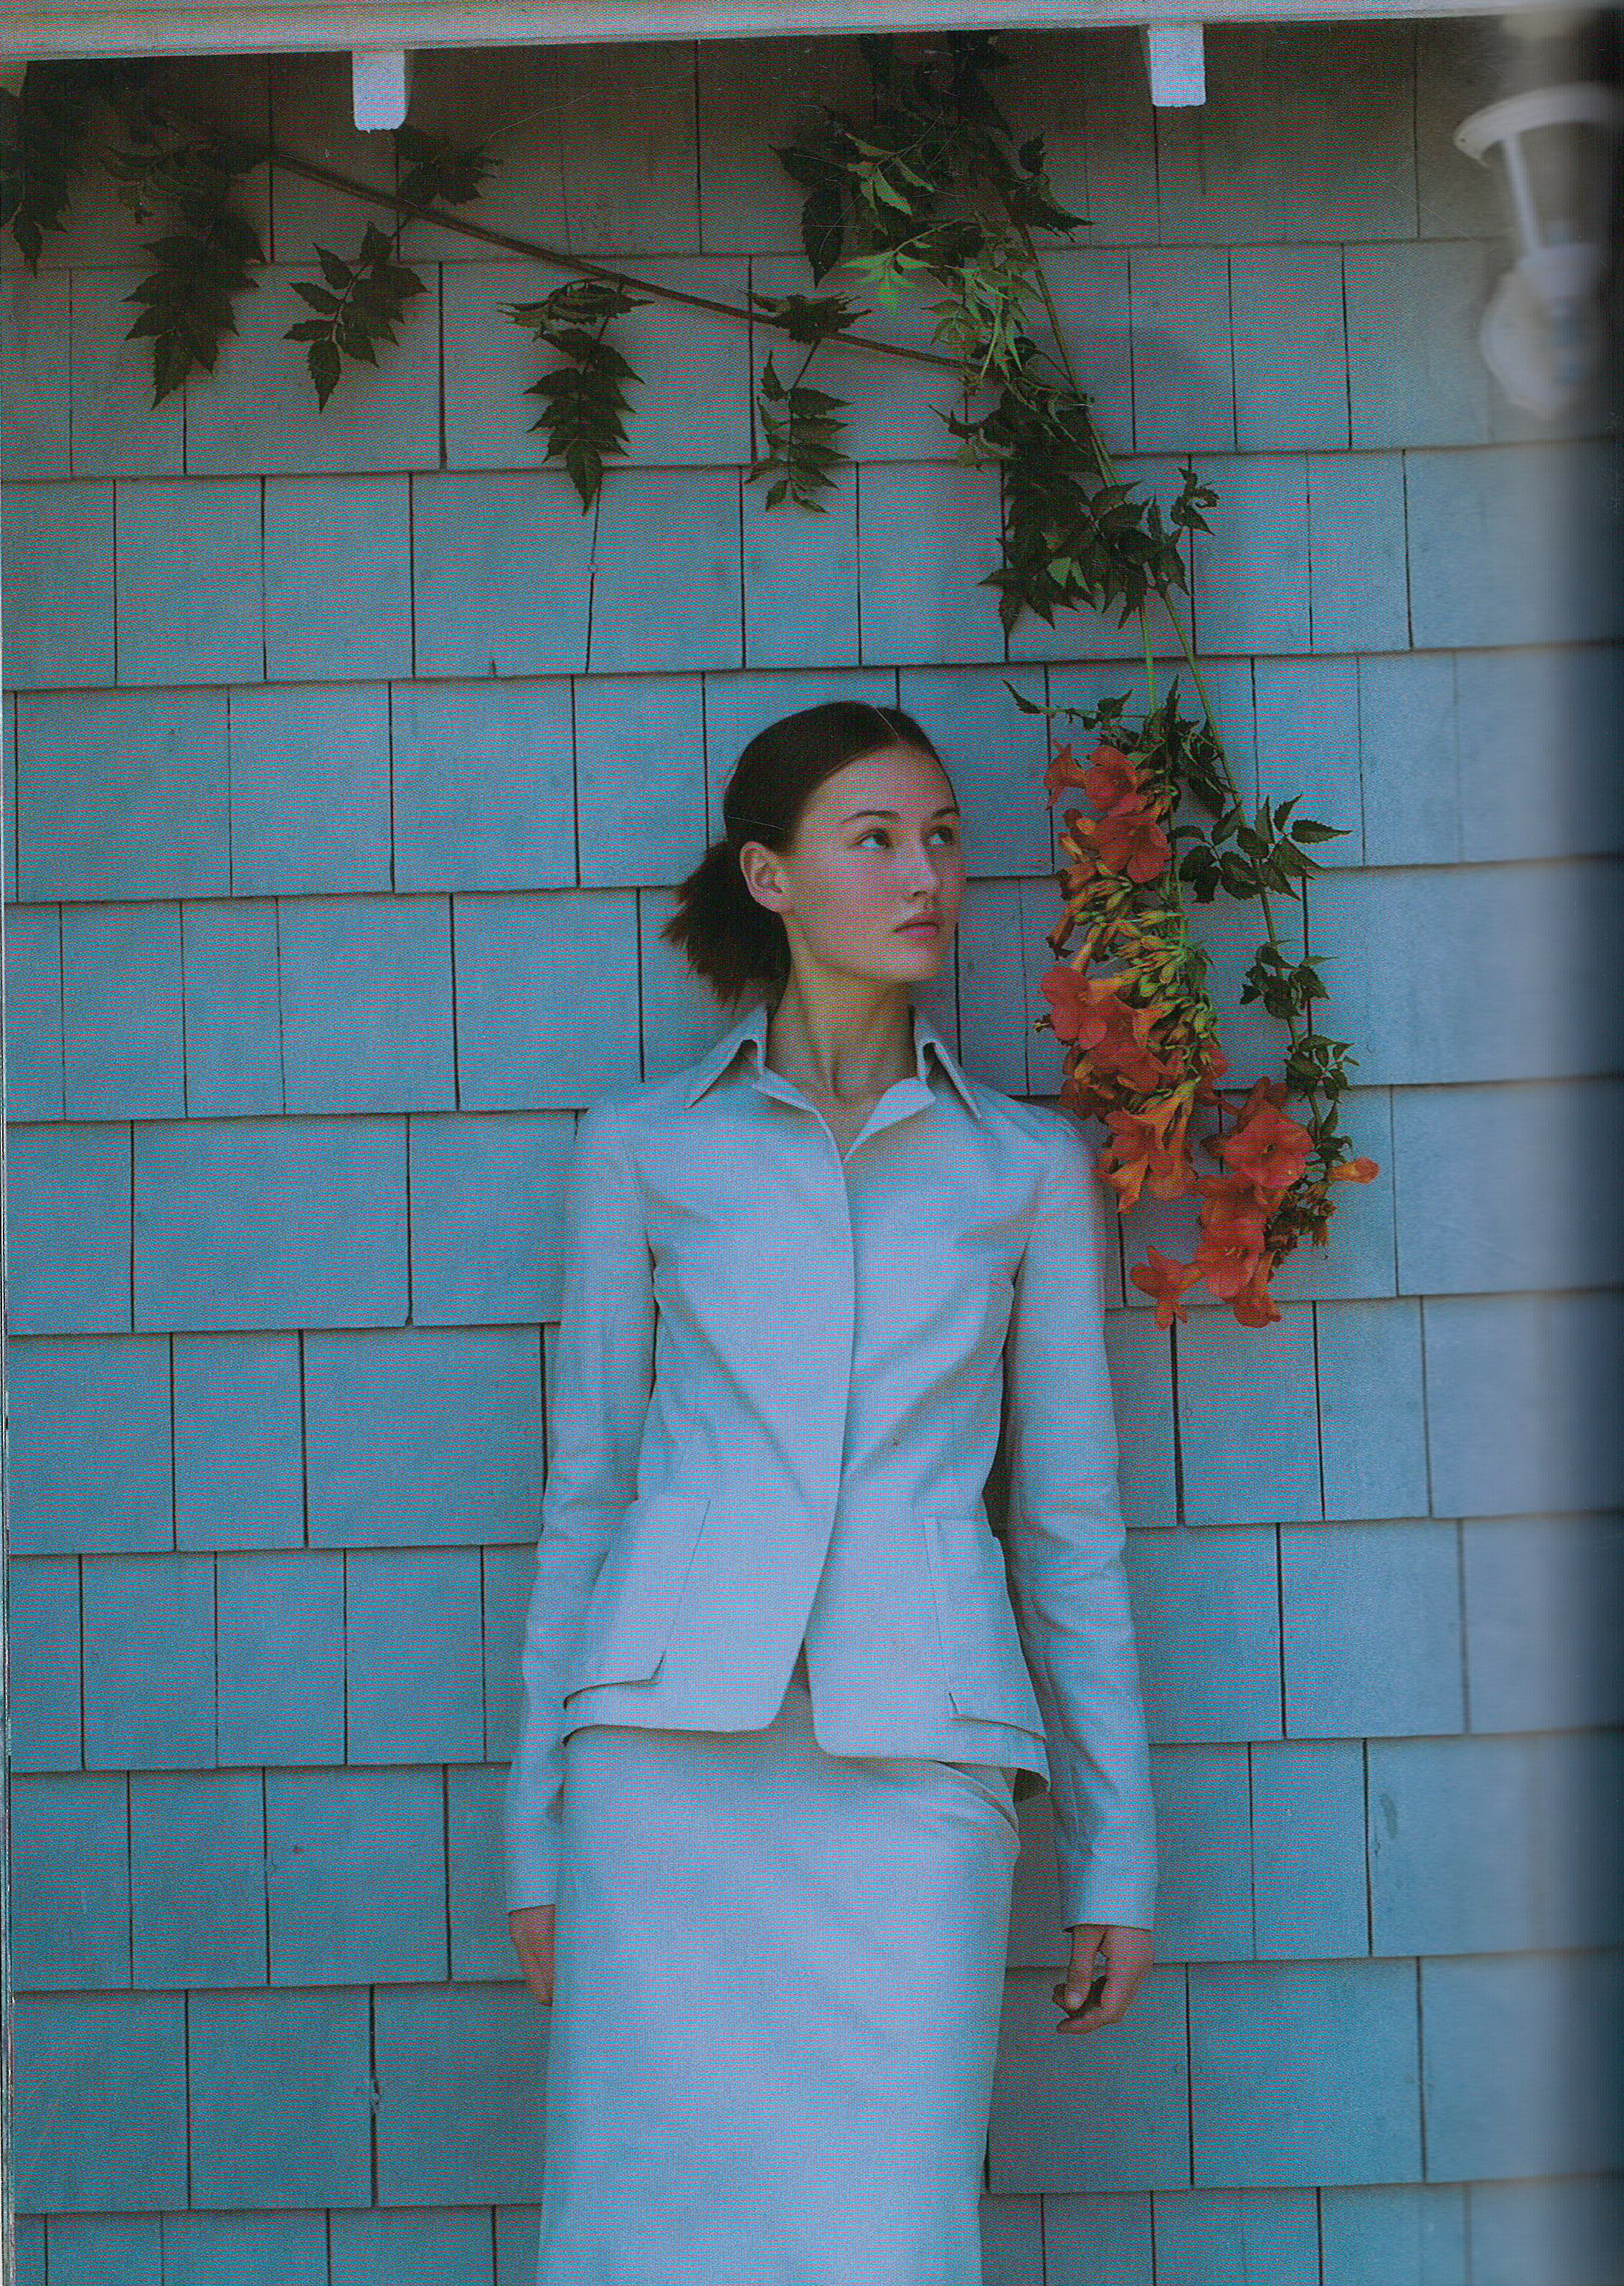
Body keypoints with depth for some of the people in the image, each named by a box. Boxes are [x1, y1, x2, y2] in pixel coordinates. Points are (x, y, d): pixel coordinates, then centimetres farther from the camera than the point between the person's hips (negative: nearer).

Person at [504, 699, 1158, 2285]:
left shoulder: (1029, 1166, 14)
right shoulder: (642, 1147, 11)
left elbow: (1071, 1523, 14)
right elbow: (584, 1492, 13)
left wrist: (1116, 1855, 10)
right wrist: (537, 1830, 9)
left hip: (917, 1752, 0)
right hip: (674, 1740, 0)